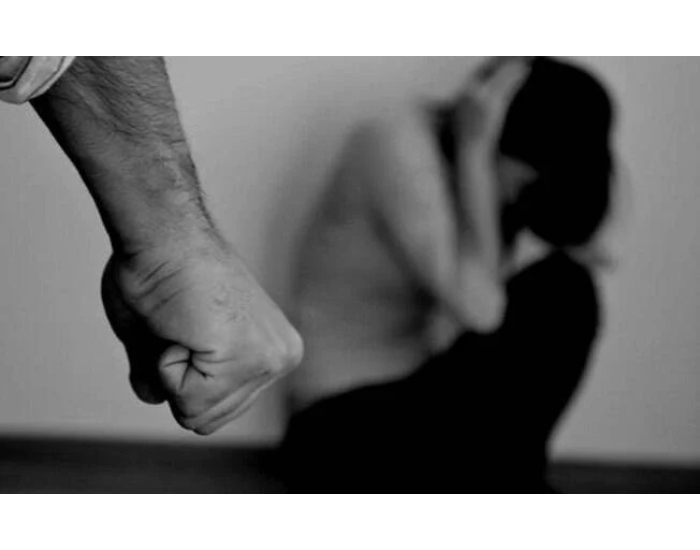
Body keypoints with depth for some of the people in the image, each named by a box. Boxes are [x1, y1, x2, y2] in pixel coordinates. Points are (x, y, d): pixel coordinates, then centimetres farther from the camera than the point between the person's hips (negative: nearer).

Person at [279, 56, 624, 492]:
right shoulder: (397, 145, -22)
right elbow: (476, 305, -31)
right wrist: (474, 146, -28)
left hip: (426, 397, 8)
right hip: (346, 429, -7)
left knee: (563, 290, -11)